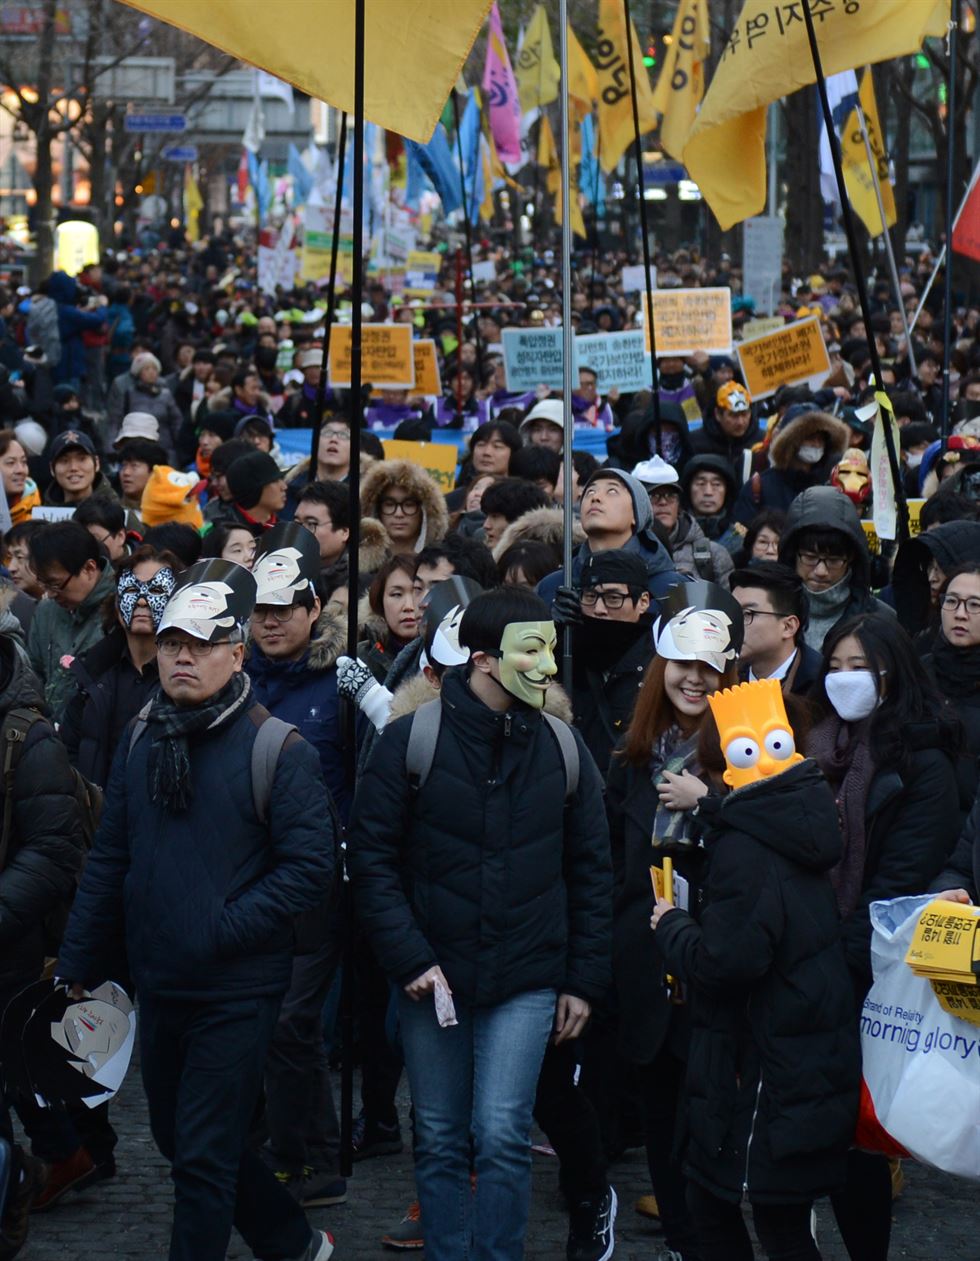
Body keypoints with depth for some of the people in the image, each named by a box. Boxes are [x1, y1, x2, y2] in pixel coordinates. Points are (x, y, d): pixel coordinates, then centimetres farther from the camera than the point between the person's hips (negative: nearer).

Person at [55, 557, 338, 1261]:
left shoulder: (277, 749, -12)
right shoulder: (140, 741, 6)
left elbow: (311, 866, -16)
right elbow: (109, 860, 12)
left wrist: (224, 928, -19)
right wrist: (81, 964, 10)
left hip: (237, 992, -7)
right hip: (158, 986, 7)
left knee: (204, 1158, -3)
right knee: (180, 1142, 17)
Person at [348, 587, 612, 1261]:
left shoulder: (563, 749, 1)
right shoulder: (410, 741, -6)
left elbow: (590, 871, 7)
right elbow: (372, 857, -3)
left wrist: (584, 980, 4)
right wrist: (409, 957, -11)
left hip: (526, 984, 0)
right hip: (433, 978, 0)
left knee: (502, 1135, -8)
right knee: (440, 1142, 8)